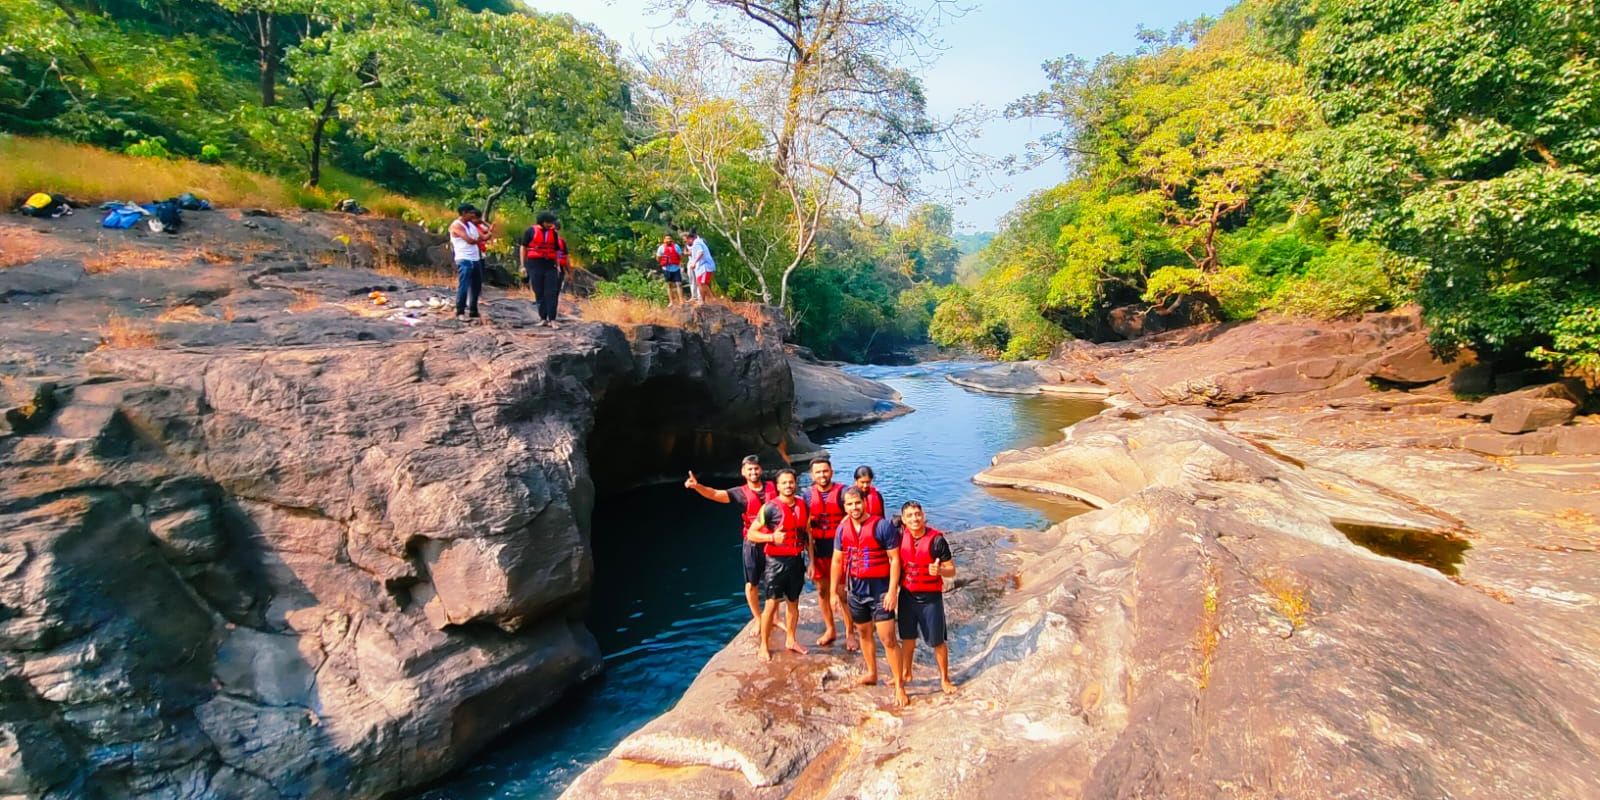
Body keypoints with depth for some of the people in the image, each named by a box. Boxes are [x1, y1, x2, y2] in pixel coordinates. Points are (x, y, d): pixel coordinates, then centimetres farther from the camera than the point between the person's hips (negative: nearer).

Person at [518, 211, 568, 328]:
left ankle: (552, 320, -8)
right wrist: (523, 265, -2)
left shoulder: (554, 233, 9)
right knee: (539, 293, 5)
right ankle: (543, 318, 12)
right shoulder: (531, 231, 1)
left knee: (551, 293, -6)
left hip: (550, 265, 2)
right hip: (535, 265, -2)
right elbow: (523, 247, 3)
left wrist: (558, 265, 8)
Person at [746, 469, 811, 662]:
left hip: (797, 560, 5)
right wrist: (772, 537, -25)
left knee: (793, 602, 15)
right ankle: (764, 646, 12)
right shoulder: (770, 508, -12)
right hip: (777, 561, -5)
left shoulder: (802, 505, 3)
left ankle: (791, 640, 31)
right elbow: (751, 533, -11)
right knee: (771, 604, -1)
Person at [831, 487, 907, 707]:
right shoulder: (842, 529, 2)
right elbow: (837, 561, 9)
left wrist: (893, 591, -17)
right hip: (855, 588, 5)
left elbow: (895, 559, -12)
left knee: (887, 638, -6)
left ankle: (899, 684, 7)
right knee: (864, 633, 18)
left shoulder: (882, 526, -14)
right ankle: (872, 673, 37)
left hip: (879, 588, -5)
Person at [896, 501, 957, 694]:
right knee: (907, 637, 18)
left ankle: (944, 679, 27)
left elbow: (952, 570, -13)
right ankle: (905, 674, 38)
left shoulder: (936, 540, -18)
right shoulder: (901, 536, -7)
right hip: (907, 595, 4)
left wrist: (939, 570, -33)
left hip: (930, 597, -4)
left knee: (937, 641, 7)